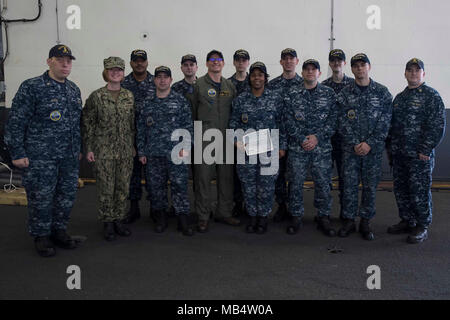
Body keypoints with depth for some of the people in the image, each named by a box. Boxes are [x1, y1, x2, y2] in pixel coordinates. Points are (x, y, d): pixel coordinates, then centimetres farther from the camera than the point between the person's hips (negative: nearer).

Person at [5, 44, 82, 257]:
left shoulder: (74, 90, 12)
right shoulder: (31, 87, -8)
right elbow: (15, 122, -9)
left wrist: (79, 149, 19)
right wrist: (17, 153, -11)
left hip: (70, 157, 6)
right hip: (40, 157, -6)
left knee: (67, 195, 11)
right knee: (41, 198, 3)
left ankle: (59, 231, 29)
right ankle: (41, 236, 21)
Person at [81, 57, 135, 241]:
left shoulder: (129, 96, 8)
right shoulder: (96, 96, -3)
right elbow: (87, 123, -1)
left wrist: (134, 146, 11)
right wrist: (89, 149, -6)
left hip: (125, 150, 4)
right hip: (104, 151, -3)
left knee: (123, 187, 8)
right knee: (106, 188, 2)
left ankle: (118, 221, 24)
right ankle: (108, 224, 16)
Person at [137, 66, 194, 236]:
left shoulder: (180, 101, 4)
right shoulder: (147, 104, 11)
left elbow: (188, 126, 1)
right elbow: (141, 129, 12)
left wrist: (185, 147, -8)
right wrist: (141, 152, 8)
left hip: (176, 153, -3)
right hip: (153, 154, 3)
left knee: (179, 185, -3)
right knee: (156, 186, 8)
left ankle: (182, 219, 6)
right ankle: (161, 218, 21)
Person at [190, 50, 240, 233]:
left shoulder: (229, 86, 12)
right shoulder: (199, 84, 1)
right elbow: (192, 111, 3)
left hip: (225, 138, 4)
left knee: (226, 176, 9)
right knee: (203, 177, -2)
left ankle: (224, 213, 22)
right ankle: (203, 216, 9)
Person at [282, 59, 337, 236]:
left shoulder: (329, 93, 6)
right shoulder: (291, 94, 5)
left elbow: (333, 120, 0)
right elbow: (288, 120, -1)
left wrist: (317, 137, -12)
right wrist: (302, 139, -11)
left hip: (322, 147, 0)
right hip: (297, 147, 0)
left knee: (323, 183, 5)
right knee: (295, 183, 5)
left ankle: (323, 218, 20)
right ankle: (296, 217, 19)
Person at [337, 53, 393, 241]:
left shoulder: (382, 92, 3)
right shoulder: (345, 94, 3)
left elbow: (385, 121, -3)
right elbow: (343, 122, -2)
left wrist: (369, 143, -12)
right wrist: (355, 144, -11)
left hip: (373, 148, 0)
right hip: (350, 148, 0)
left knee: (370, 186, 5)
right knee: (349, 185, 3)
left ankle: (365, 222, 17)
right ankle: (349, 221, 15)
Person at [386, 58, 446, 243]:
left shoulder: (431, 96, -4)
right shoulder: (399, 97, 17)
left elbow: (437, 125, -11)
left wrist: (425, 150, -16)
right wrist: (390, 147, 13)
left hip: (419, 155, -7)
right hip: (399, 154, 7)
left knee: (419, 191, -1)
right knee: (400, 190, 13)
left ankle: (422, 227, 12)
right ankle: (407, 221, 27)